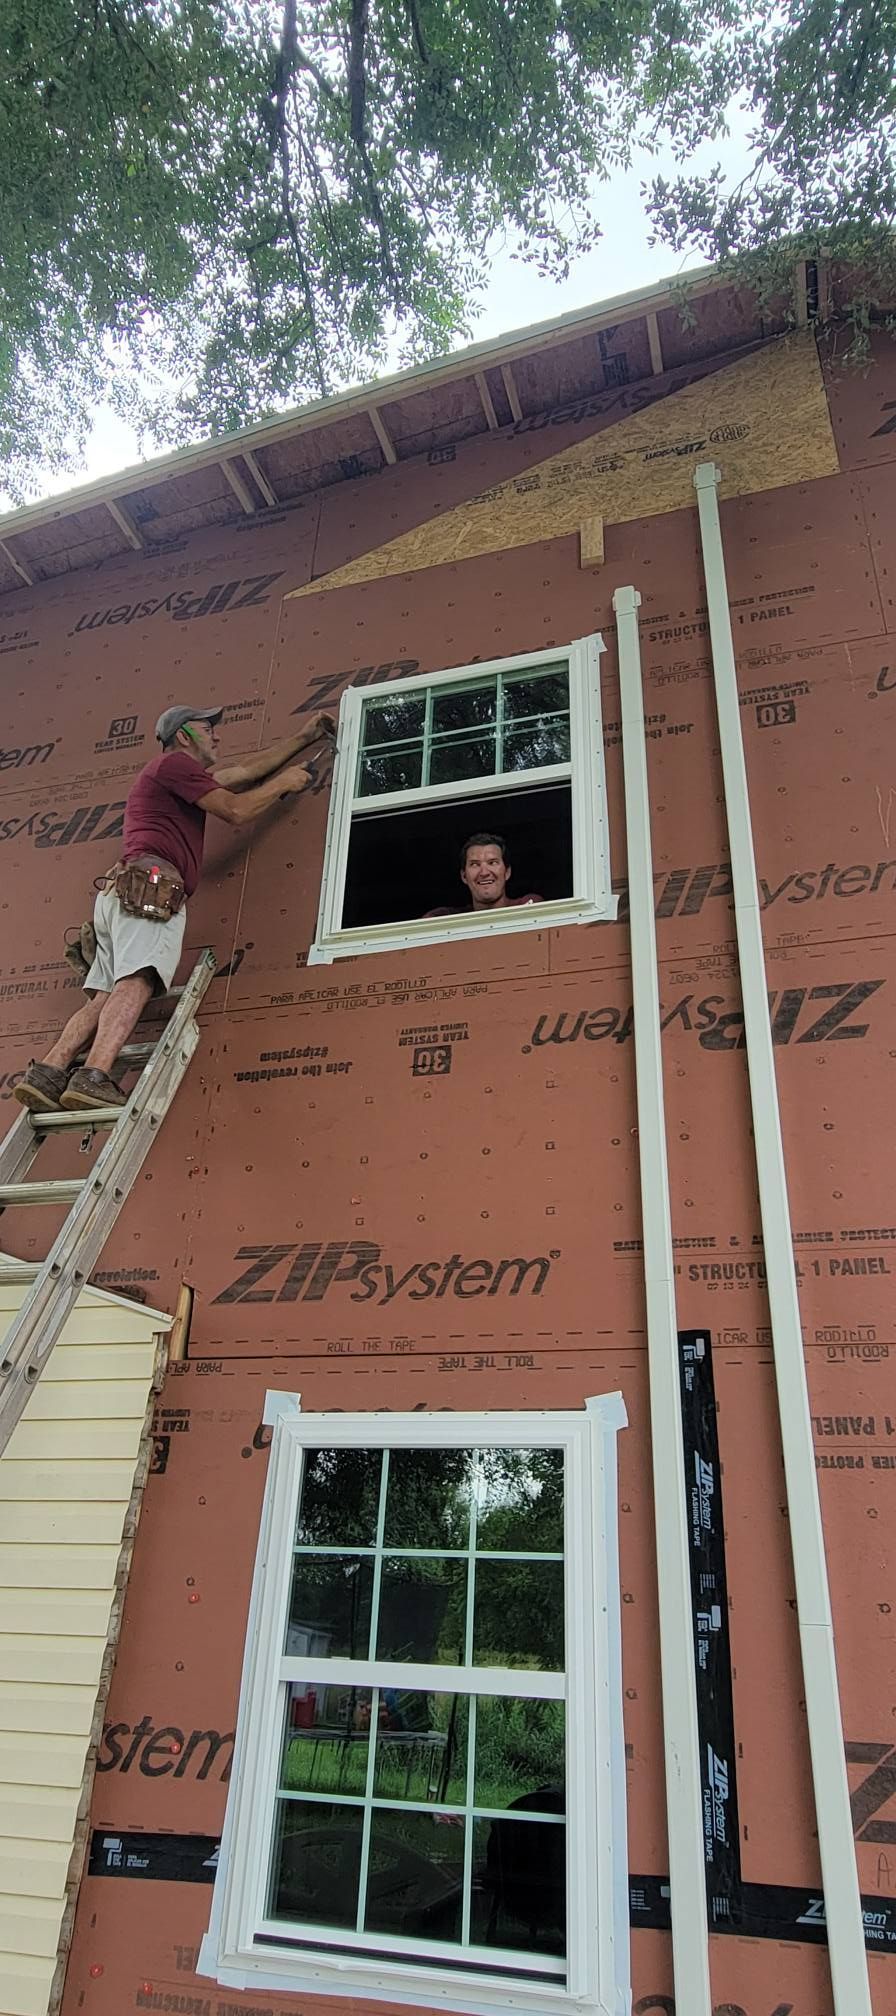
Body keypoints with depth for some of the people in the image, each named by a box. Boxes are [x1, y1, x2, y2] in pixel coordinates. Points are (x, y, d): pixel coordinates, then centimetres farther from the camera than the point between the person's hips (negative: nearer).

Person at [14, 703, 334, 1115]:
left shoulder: (186, 775, 37)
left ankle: (47, 1073, -16)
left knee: (106, 995, -3)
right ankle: (93, 1077, -41)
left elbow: (248, 768, 42)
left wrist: (306, 736, 46)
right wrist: (284, 782, 15)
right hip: (150, 882, -10)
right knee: (136, 981, -26)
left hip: (120, 892, 10)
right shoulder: (174, 763, 7)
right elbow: (237, 811, -1)